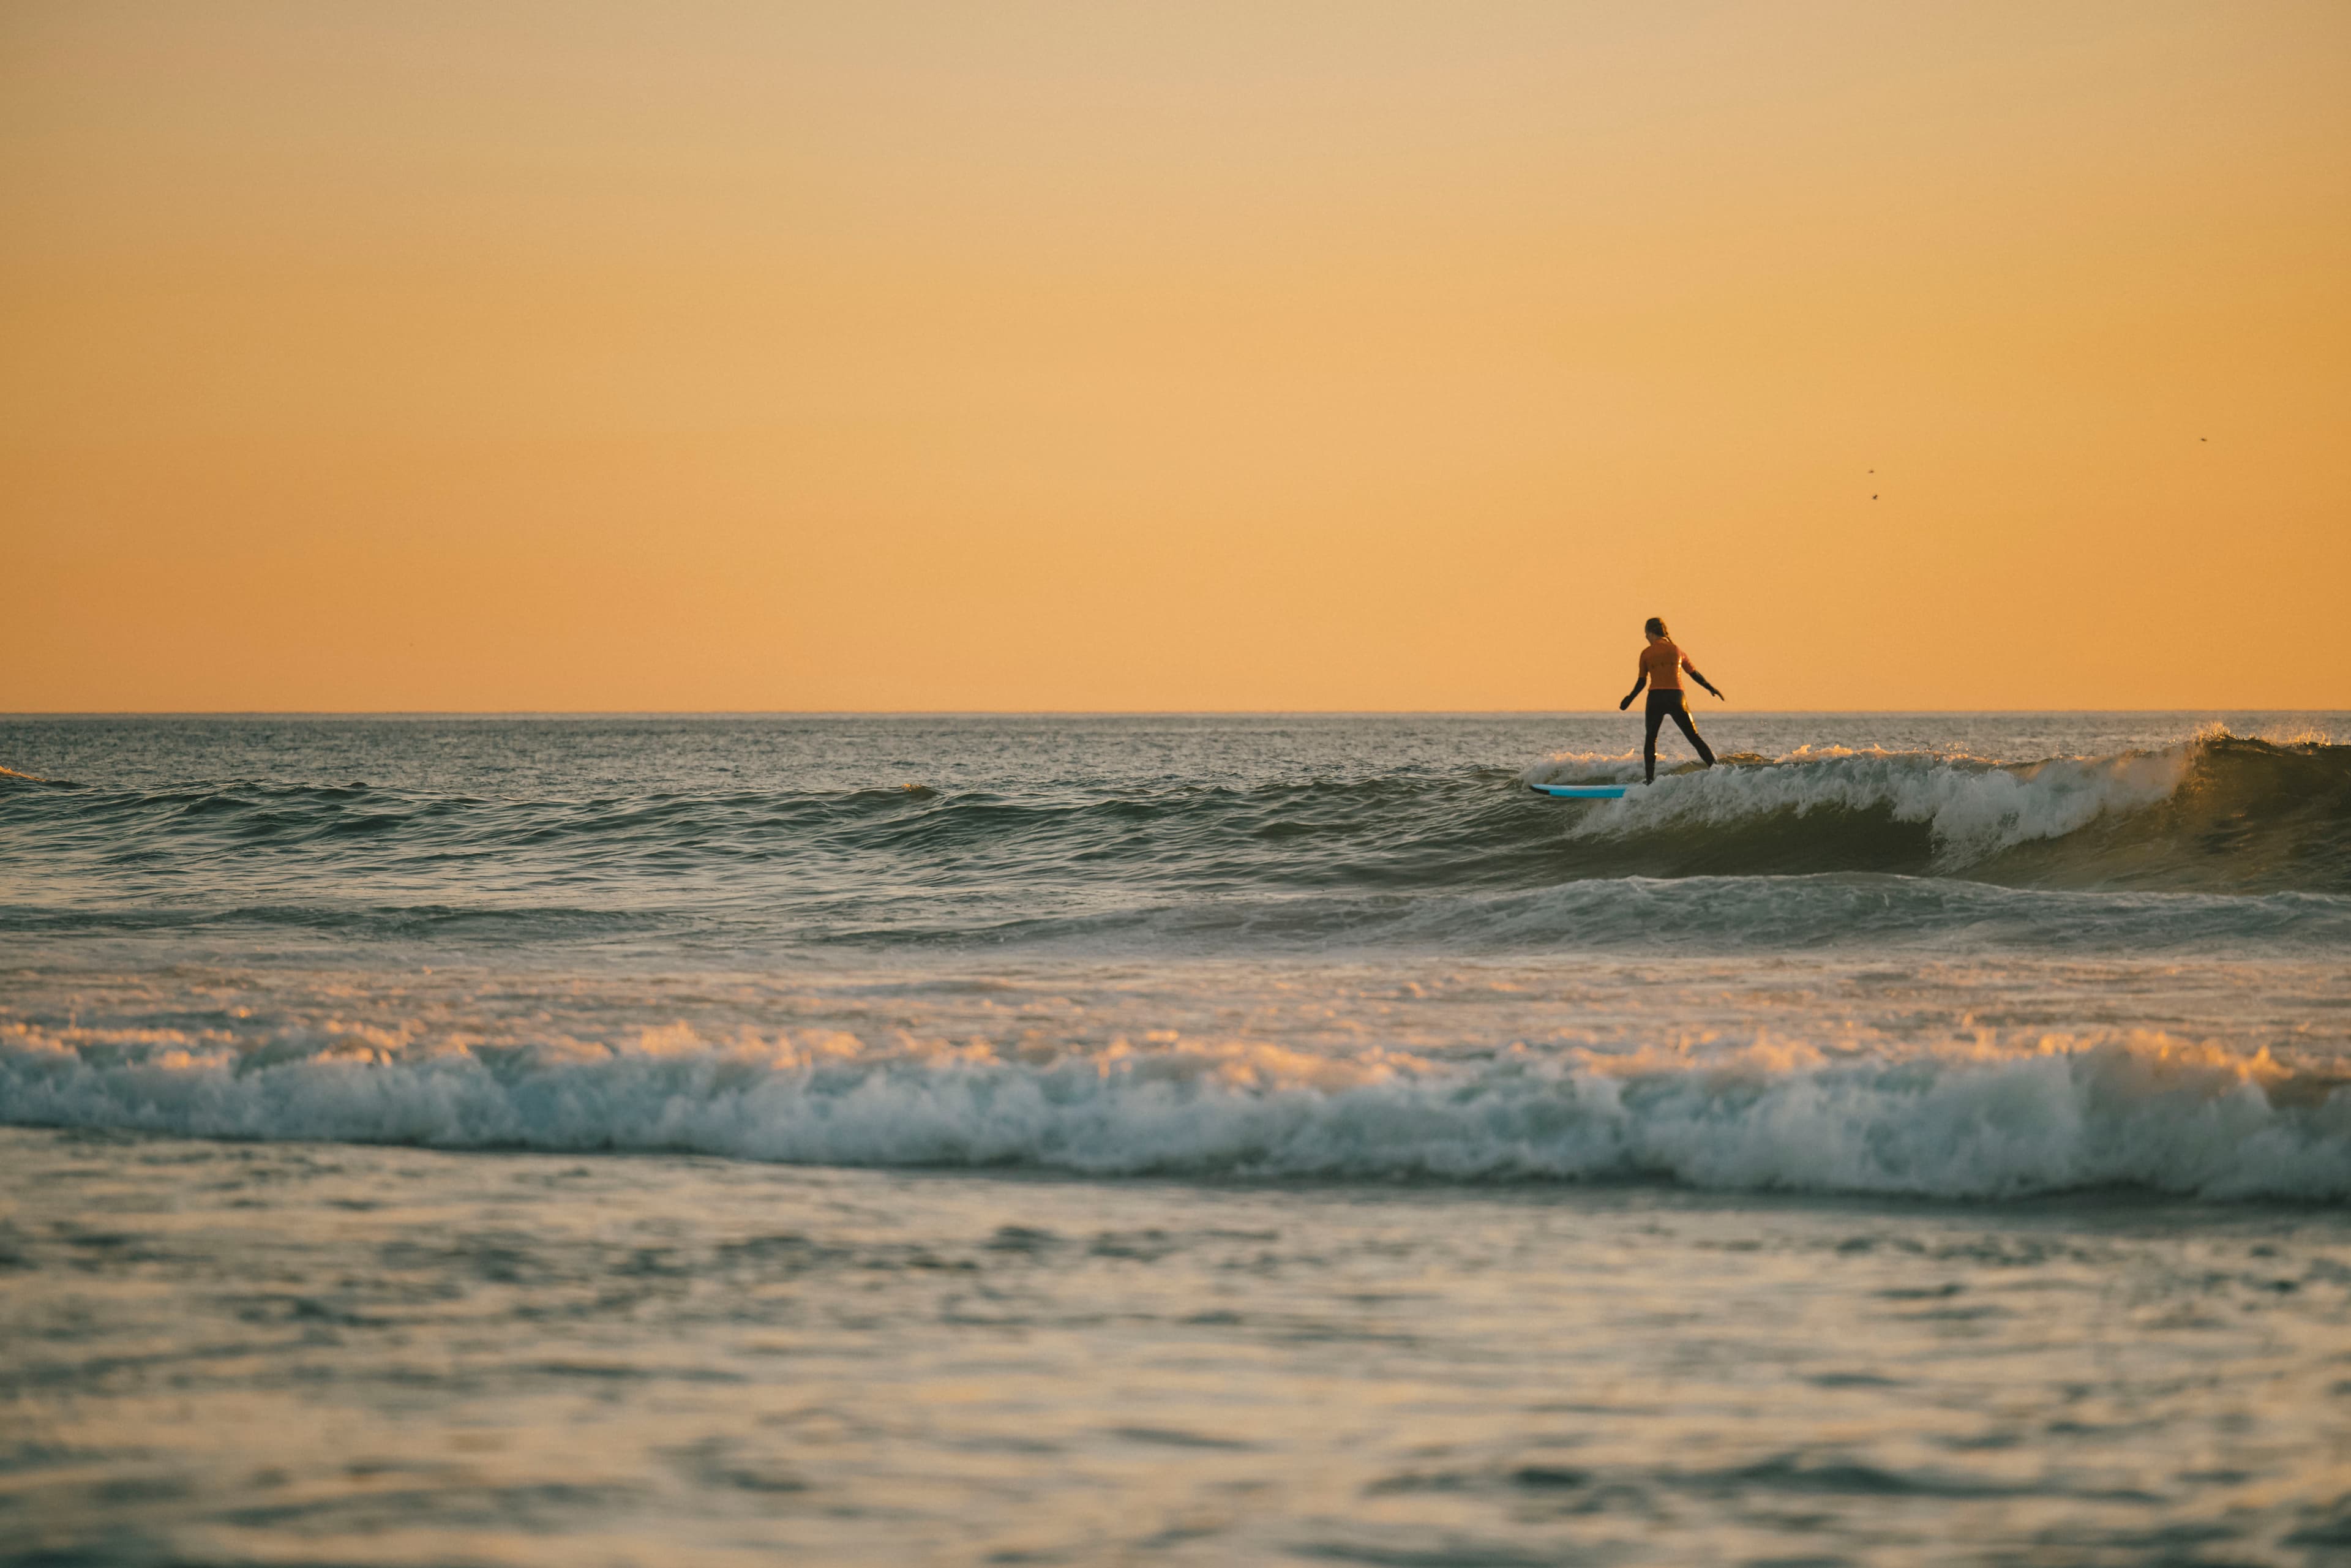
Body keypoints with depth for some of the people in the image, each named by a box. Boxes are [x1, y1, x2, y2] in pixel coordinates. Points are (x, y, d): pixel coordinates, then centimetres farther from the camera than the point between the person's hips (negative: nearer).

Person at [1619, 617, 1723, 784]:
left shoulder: (1646, 653, 3)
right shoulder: (1677, 651, 9)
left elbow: (1642, 682, 6)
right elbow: (1695, 675, 13)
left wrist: (1629, 699, 20)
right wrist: (1712, 689, 26)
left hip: (1656, 698, -1)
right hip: (1676, 697, 1)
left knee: (1650, 739, 14)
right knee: (1695, 738, 7)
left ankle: (1650, 781, 6)